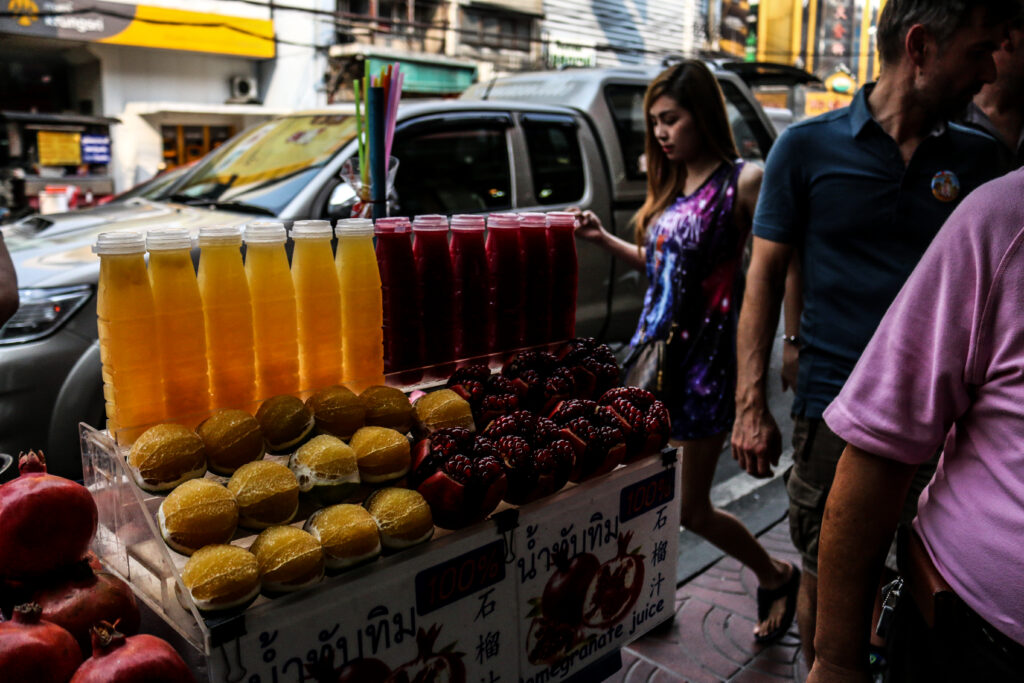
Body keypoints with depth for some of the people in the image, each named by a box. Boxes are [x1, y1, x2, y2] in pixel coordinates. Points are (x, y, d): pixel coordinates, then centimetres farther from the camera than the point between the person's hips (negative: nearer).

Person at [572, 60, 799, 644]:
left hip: (704, 354, -6)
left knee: (690, 510, 4)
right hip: (652, 345, 6)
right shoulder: (671, 187, 12)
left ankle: (777, 578, 31)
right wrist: (603, 239, 11)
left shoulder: (743, 181, -9)